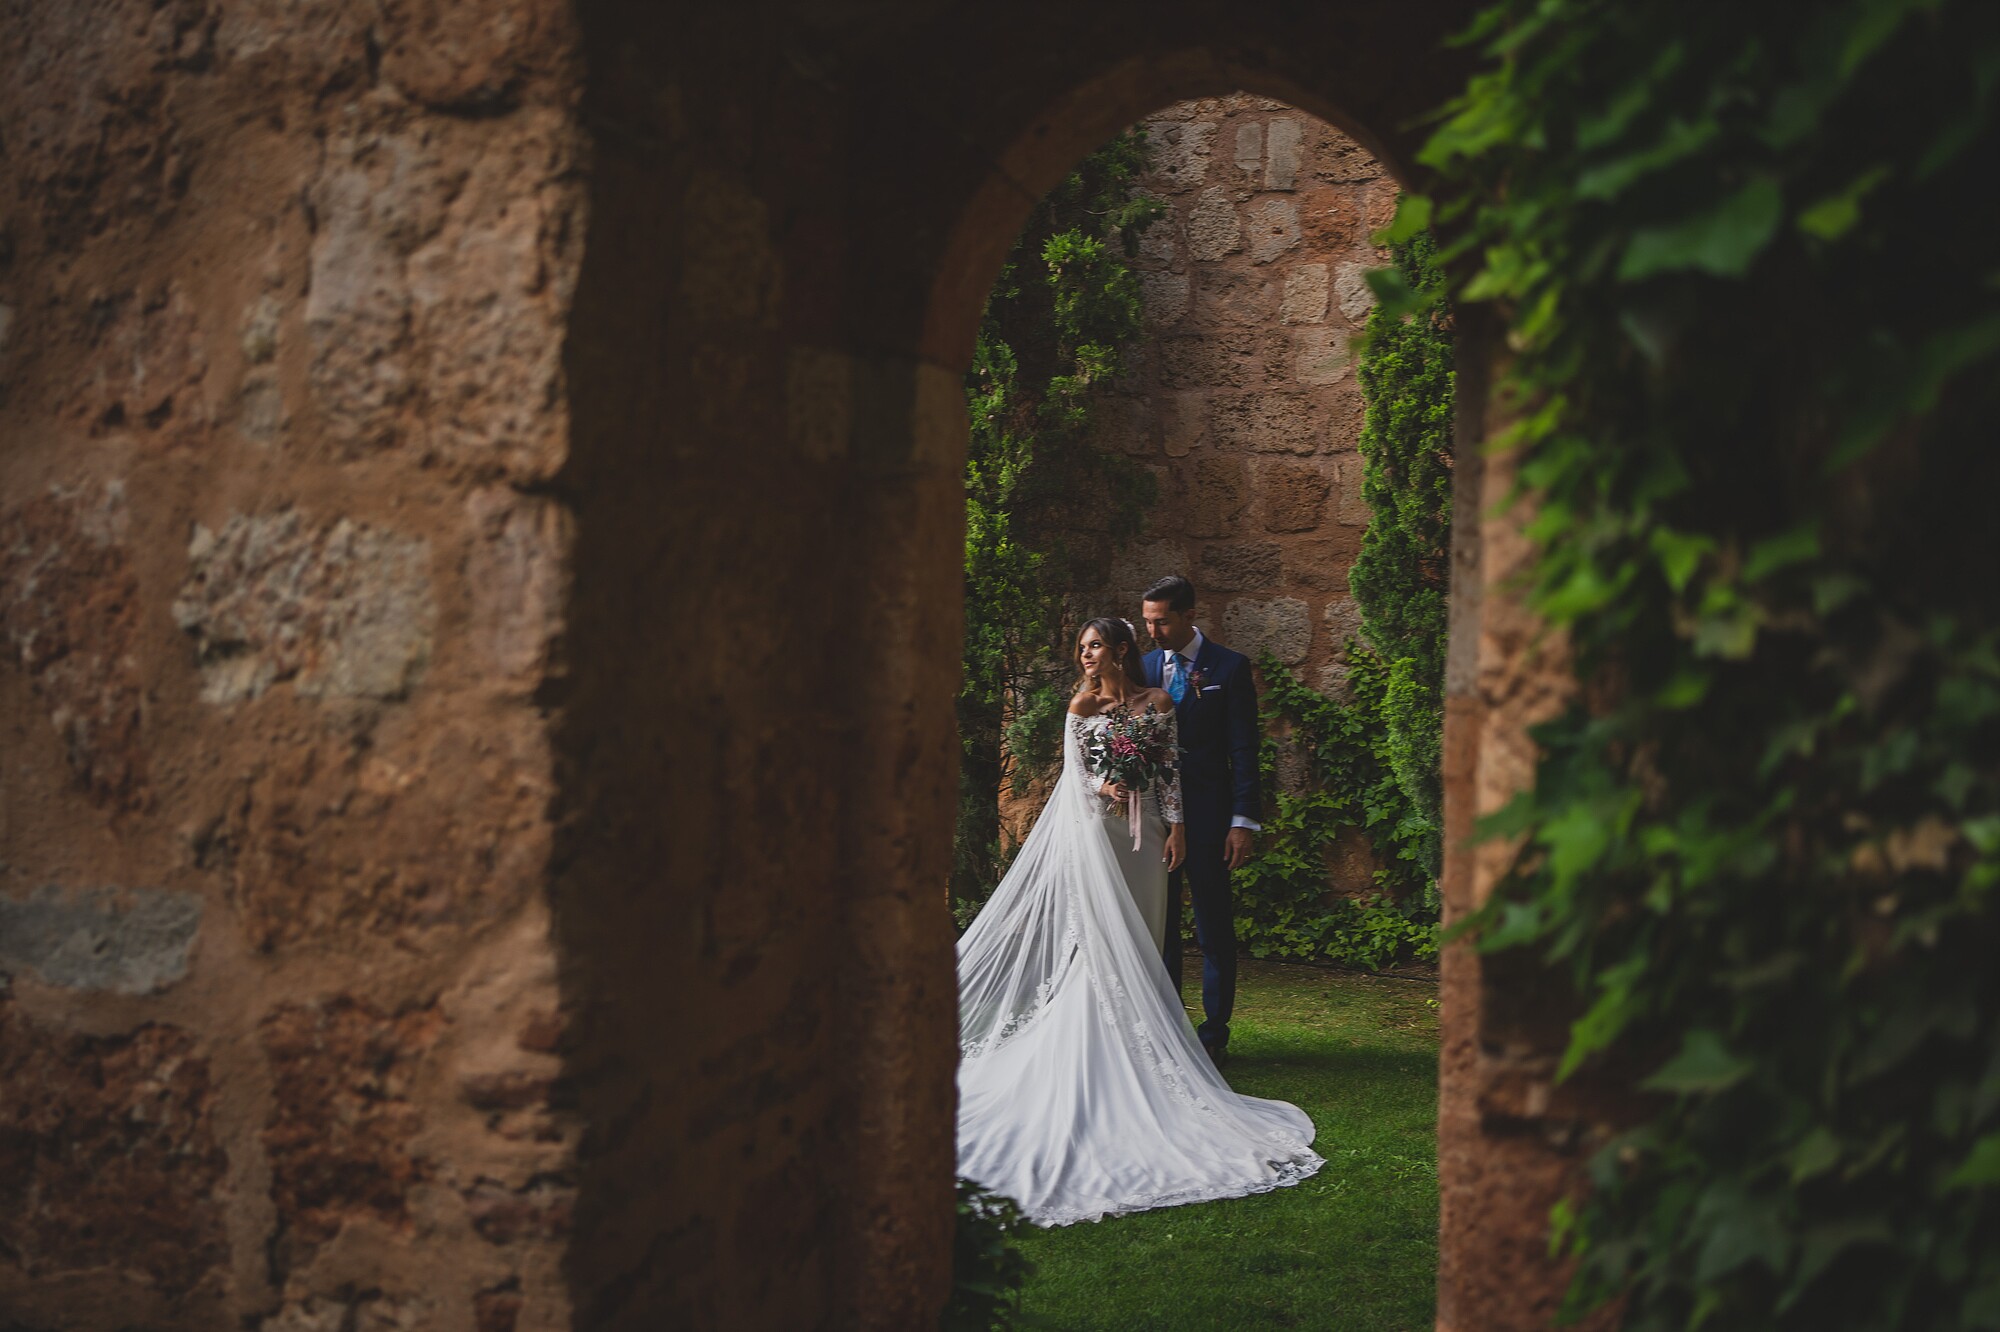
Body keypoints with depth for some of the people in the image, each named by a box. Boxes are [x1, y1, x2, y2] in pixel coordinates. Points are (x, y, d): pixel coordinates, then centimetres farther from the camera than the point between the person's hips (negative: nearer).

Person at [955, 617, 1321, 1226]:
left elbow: (1171, 769, 6)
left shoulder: (1158, 702, 6)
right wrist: (1102, 788, -20)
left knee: (1138, 935, 1)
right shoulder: (1081, 706, 6)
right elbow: (1076, 771, 1)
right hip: (1092, 830, -1)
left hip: (1143, 828, 1)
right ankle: (1095, 1039, -6)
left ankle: (1136, 1038, 2)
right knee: (1094, 932, -5)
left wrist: (1176, 825, -1)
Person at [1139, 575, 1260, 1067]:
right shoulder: (1145, 667, 10)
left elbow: (1243, 749, -6)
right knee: (1159, 928, 10)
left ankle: (1214, 1038, 5)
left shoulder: (1229, 667, -3)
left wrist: (1243, 822, -11)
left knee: (1214, 930, -1)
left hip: (1207, 816, -5)